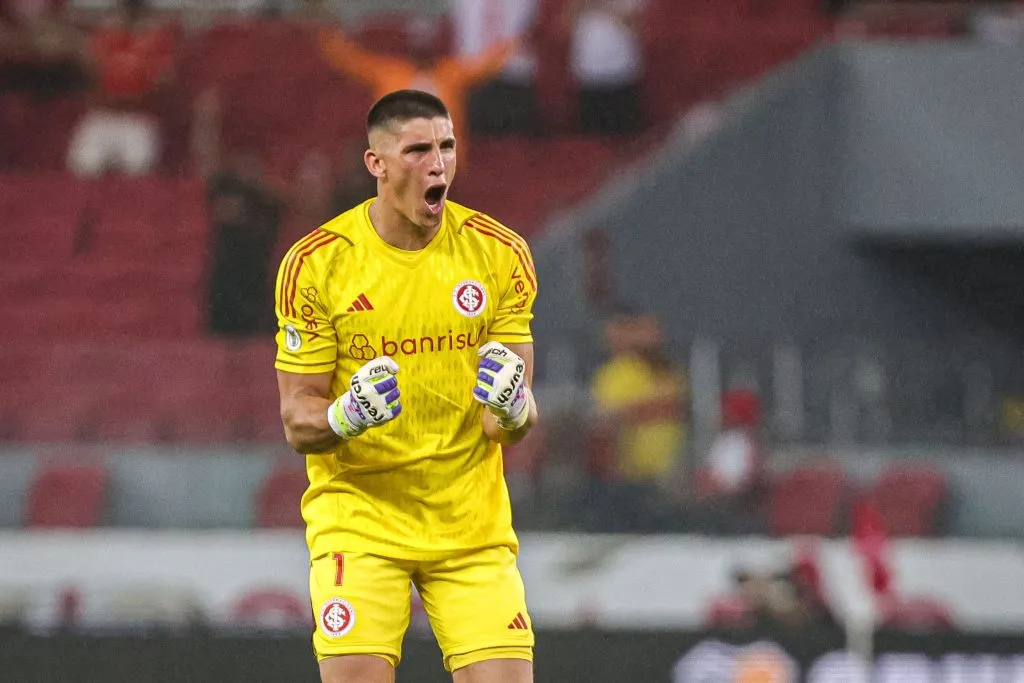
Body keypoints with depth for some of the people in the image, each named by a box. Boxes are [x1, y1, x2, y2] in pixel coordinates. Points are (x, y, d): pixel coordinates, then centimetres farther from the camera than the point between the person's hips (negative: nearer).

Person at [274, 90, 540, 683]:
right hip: (359, 514, -2)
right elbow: (297, 420, -4)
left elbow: (517, 426, 1)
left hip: (472, 520, 2)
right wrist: (347, 417, -26)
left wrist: (511, 410, -23)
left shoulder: (499, 252, -1)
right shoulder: (316, 263, -7)